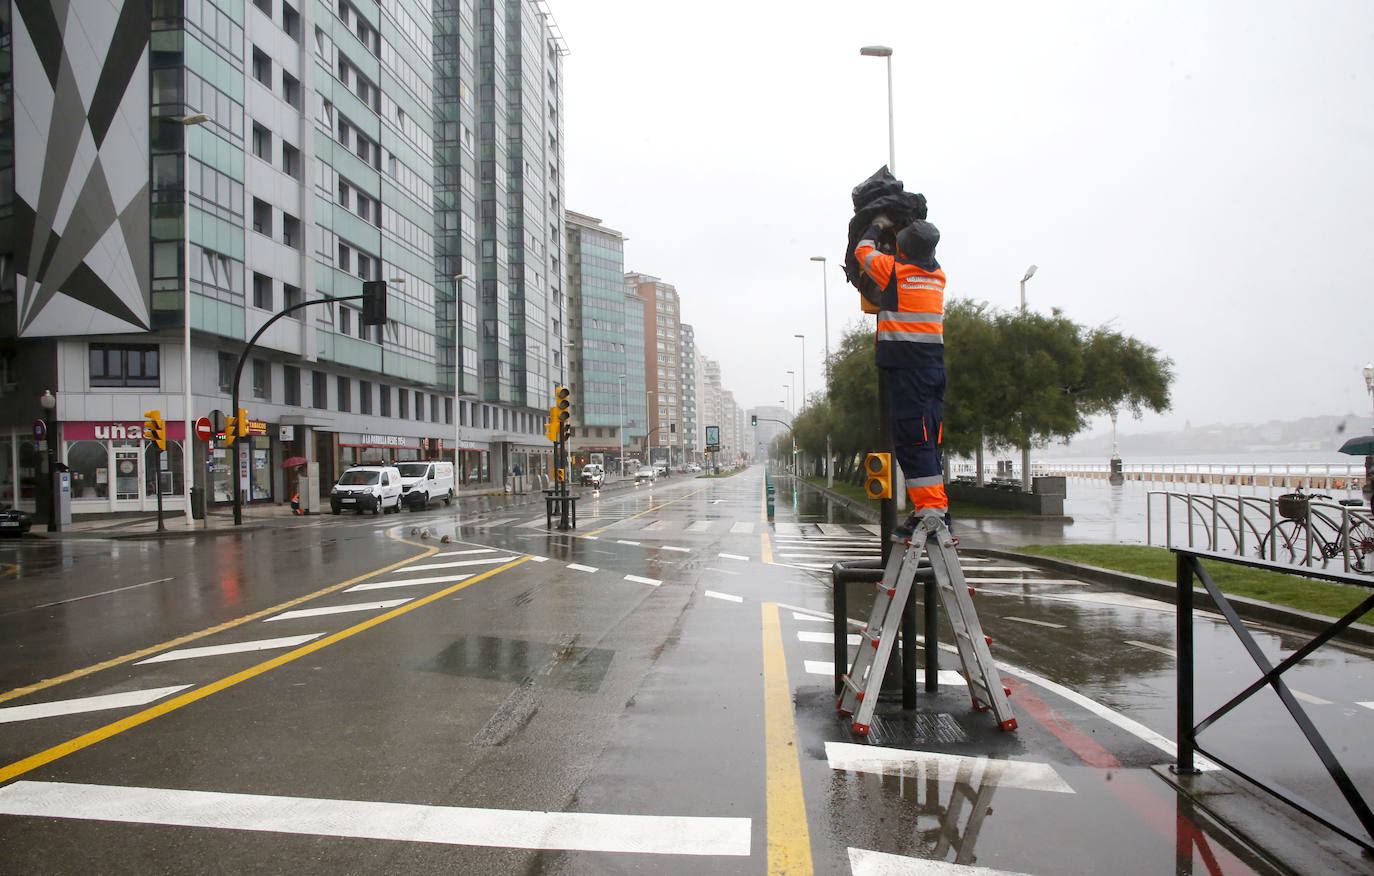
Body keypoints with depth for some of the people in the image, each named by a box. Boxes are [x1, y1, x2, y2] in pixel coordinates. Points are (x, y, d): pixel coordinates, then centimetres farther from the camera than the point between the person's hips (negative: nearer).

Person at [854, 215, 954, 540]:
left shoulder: (894, 269, -5)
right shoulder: (938, 275, 12)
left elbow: (863, 250, 14)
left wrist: (877, 226, 30)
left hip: (906, 367, -7)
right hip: (935, 364, 7)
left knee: (912, 441, -8)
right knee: (928, 442, 10)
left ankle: (931, 510, -12)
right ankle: (937, 513, 11)